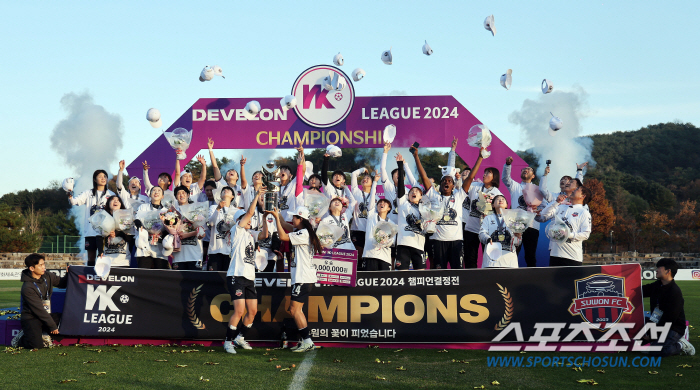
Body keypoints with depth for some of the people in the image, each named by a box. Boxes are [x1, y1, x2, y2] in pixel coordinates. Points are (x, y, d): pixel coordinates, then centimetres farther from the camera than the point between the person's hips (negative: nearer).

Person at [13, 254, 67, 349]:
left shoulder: (47, 277, 0)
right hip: (31, 318, -7)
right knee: (37, 345, -26)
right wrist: (52, 326, -18)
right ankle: (21, 338, 6)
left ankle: (42, 334, 0)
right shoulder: (27, 287, -20)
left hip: (45, 315, 7)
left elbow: (62, 283, 16)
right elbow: (38, 309, -19)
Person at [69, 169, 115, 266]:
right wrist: (69, 196, -24)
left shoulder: (111, 194, 10)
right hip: (90, 230, 1)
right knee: (91, 257, 5)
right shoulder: (88, 193, 10)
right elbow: (74, 201, -2)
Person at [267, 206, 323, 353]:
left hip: (303, 278, -11)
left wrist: (277, 217, -13)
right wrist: (277, 215, 20)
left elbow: (283, 236, -20)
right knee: (294, 309, 14)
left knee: (294, 309, -11)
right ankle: (305, 340, 16)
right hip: (301, 277, 11)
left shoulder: (304, 234, -15)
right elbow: (286, 227, 31)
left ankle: (307, 341, -11)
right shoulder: (301, 232, 15)